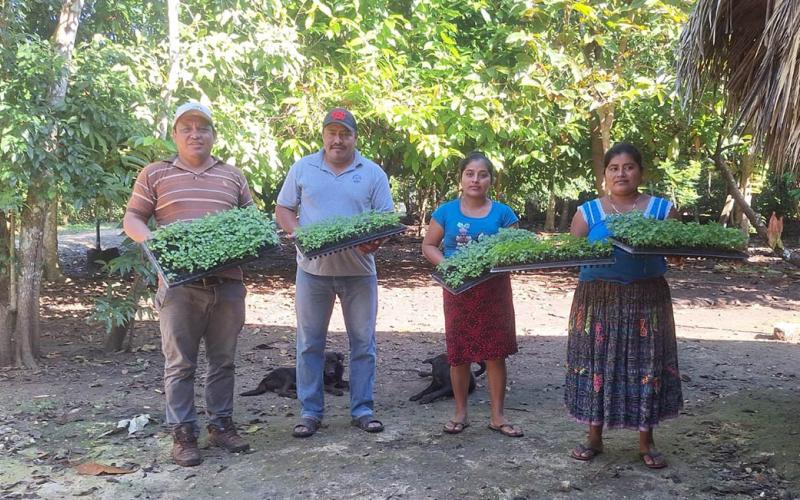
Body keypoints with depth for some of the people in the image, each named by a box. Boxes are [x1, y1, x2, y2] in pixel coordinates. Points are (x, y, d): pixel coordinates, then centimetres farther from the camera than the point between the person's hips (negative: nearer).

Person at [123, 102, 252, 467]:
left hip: (228, 283, 3)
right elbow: (131, 218, 6)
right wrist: (151, 239, -15)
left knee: (223, 360, 10)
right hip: (179, 283, -3)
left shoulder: (233, 176, 14)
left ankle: (221, 425, 22)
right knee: (180, 363, 2)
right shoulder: (155, 174, 7)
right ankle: (183, 433, 10)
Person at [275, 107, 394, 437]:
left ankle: (362, 410, 17)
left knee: (363, 342, 6)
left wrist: (375, 240, -16)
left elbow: (388, 218, 4)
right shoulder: (302, 169, 6)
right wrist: (299, 233, -12)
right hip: (313, 270, 0)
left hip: (359, 271, 0)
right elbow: (282, 210, 7)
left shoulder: (373, 173, 5)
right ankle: (309, 412, 15)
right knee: (309, 344, 5)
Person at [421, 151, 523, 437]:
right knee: (459, 355, 6)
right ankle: (460, 413, 20)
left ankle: (497, 416, 14)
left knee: (495, 354, 3)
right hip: (458, 290, 0)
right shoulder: (446, 212, 2)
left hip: (494, 290, 0)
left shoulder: (502, 213, 2)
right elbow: (428, 246, 5)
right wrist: (446, 265, -13)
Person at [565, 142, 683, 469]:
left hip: (646, 299, 0)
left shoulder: (661, 208, 5)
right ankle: (594, 437, 18)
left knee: (646, 365, 4)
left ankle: (646, 441, 19)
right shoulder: (588, 211, 4)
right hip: (599, 299, 0)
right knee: (597, 364, 4)